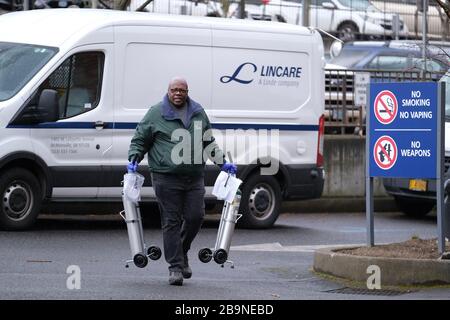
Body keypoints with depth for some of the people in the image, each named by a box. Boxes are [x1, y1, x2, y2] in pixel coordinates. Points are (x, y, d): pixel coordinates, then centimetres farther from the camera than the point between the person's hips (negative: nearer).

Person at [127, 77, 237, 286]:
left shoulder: (198, 113, 15)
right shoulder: (156, 113, 4)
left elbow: (209, 143, 26)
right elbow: (139, 140, 10)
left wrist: (222, 163, 20)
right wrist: (134, 159, -6)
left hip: (194, 177, 3)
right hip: (166, 178, -3)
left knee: (195, 217, -1)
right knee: (171, 221, -4)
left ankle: (181, 252, 24)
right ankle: (175, 266, 0)